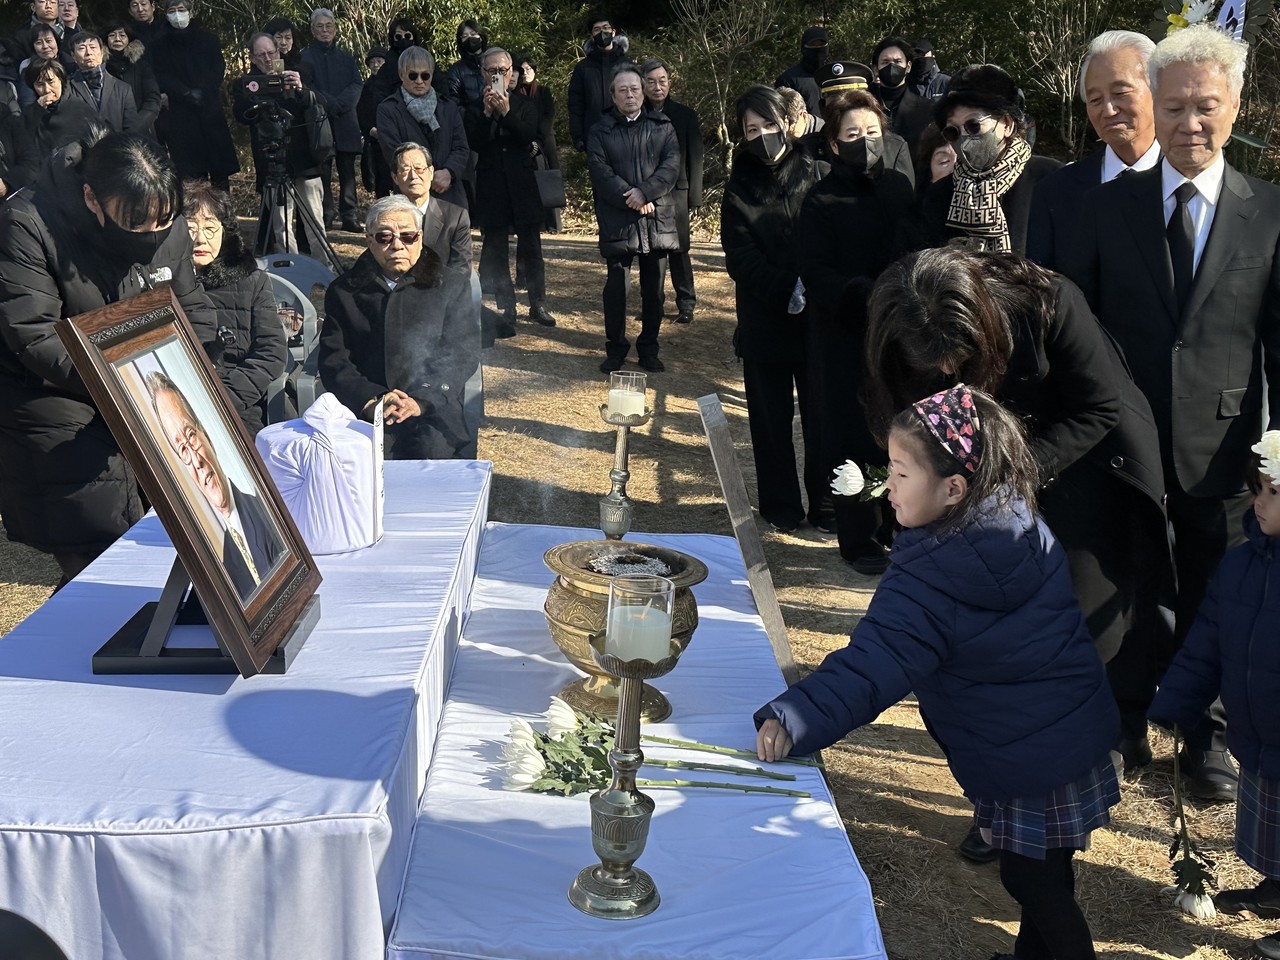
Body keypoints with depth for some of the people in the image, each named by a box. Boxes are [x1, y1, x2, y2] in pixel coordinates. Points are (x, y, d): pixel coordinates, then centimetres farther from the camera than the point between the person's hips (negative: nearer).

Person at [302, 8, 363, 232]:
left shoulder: (346, 58, 19)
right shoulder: (306, 57, 7)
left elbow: (357, 85, 5)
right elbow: (307, 88, -5)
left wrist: (338, 104, -11)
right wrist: (331, 104, -14)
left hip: (345, 123, 3)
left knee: (347, 171, -2)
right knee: (322, 172, -5)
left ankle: (349, 217, -1)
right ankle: (324, 216, -1)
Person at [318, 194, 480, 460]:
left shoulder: (451, 286, 12)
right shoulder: (343, 291, 15)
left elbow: (464, 355, 2)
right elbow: (333, 360, 7)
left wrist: (421, 401, -13)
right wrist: (370, 400, -13)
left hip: (432, 411, 0)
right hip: (362, 411, 0)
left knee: (428, 450, -33)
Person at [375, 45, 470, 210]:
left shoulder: (448, 108, 18)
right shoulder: (388, 110, 5)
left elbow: (462, 149, 9)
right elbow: (393, 153, -4)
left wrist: (448, 172, -12)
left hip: (451, 196, 3)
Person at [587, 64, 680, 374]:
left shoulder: (662, 126, 10)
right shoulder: (600, 131, 6)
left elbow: (672, 165, -2)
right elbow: (601, 173, -6)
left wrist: (645, 192, -16)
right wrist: (630, 199, -15)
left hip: (657, 219, 2)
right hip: (617, 220, -2)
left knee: (654, 287, 7)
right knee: (615, 285, -1)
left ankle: (649, 347, 18)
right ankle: (615, 348, 11)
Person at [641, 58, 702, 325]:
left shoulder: (686, 115, 4)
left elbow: (695, 158, 5)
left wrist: (694, 196, 0)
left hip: (675, 192, -1)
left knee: (679, 248, -1)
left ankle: (686, 303, 7)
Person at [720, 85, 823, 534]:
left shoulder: (814, 173, 1)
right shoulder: (739, 186, 3)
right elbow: (741, 257, -6)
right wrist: (785, 292, -20)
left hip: (819, 316, 0)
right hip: (764, 319, 1)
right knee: (771, 416, 7)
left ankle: (825, 498, 19)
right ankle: (781, 505, 18)